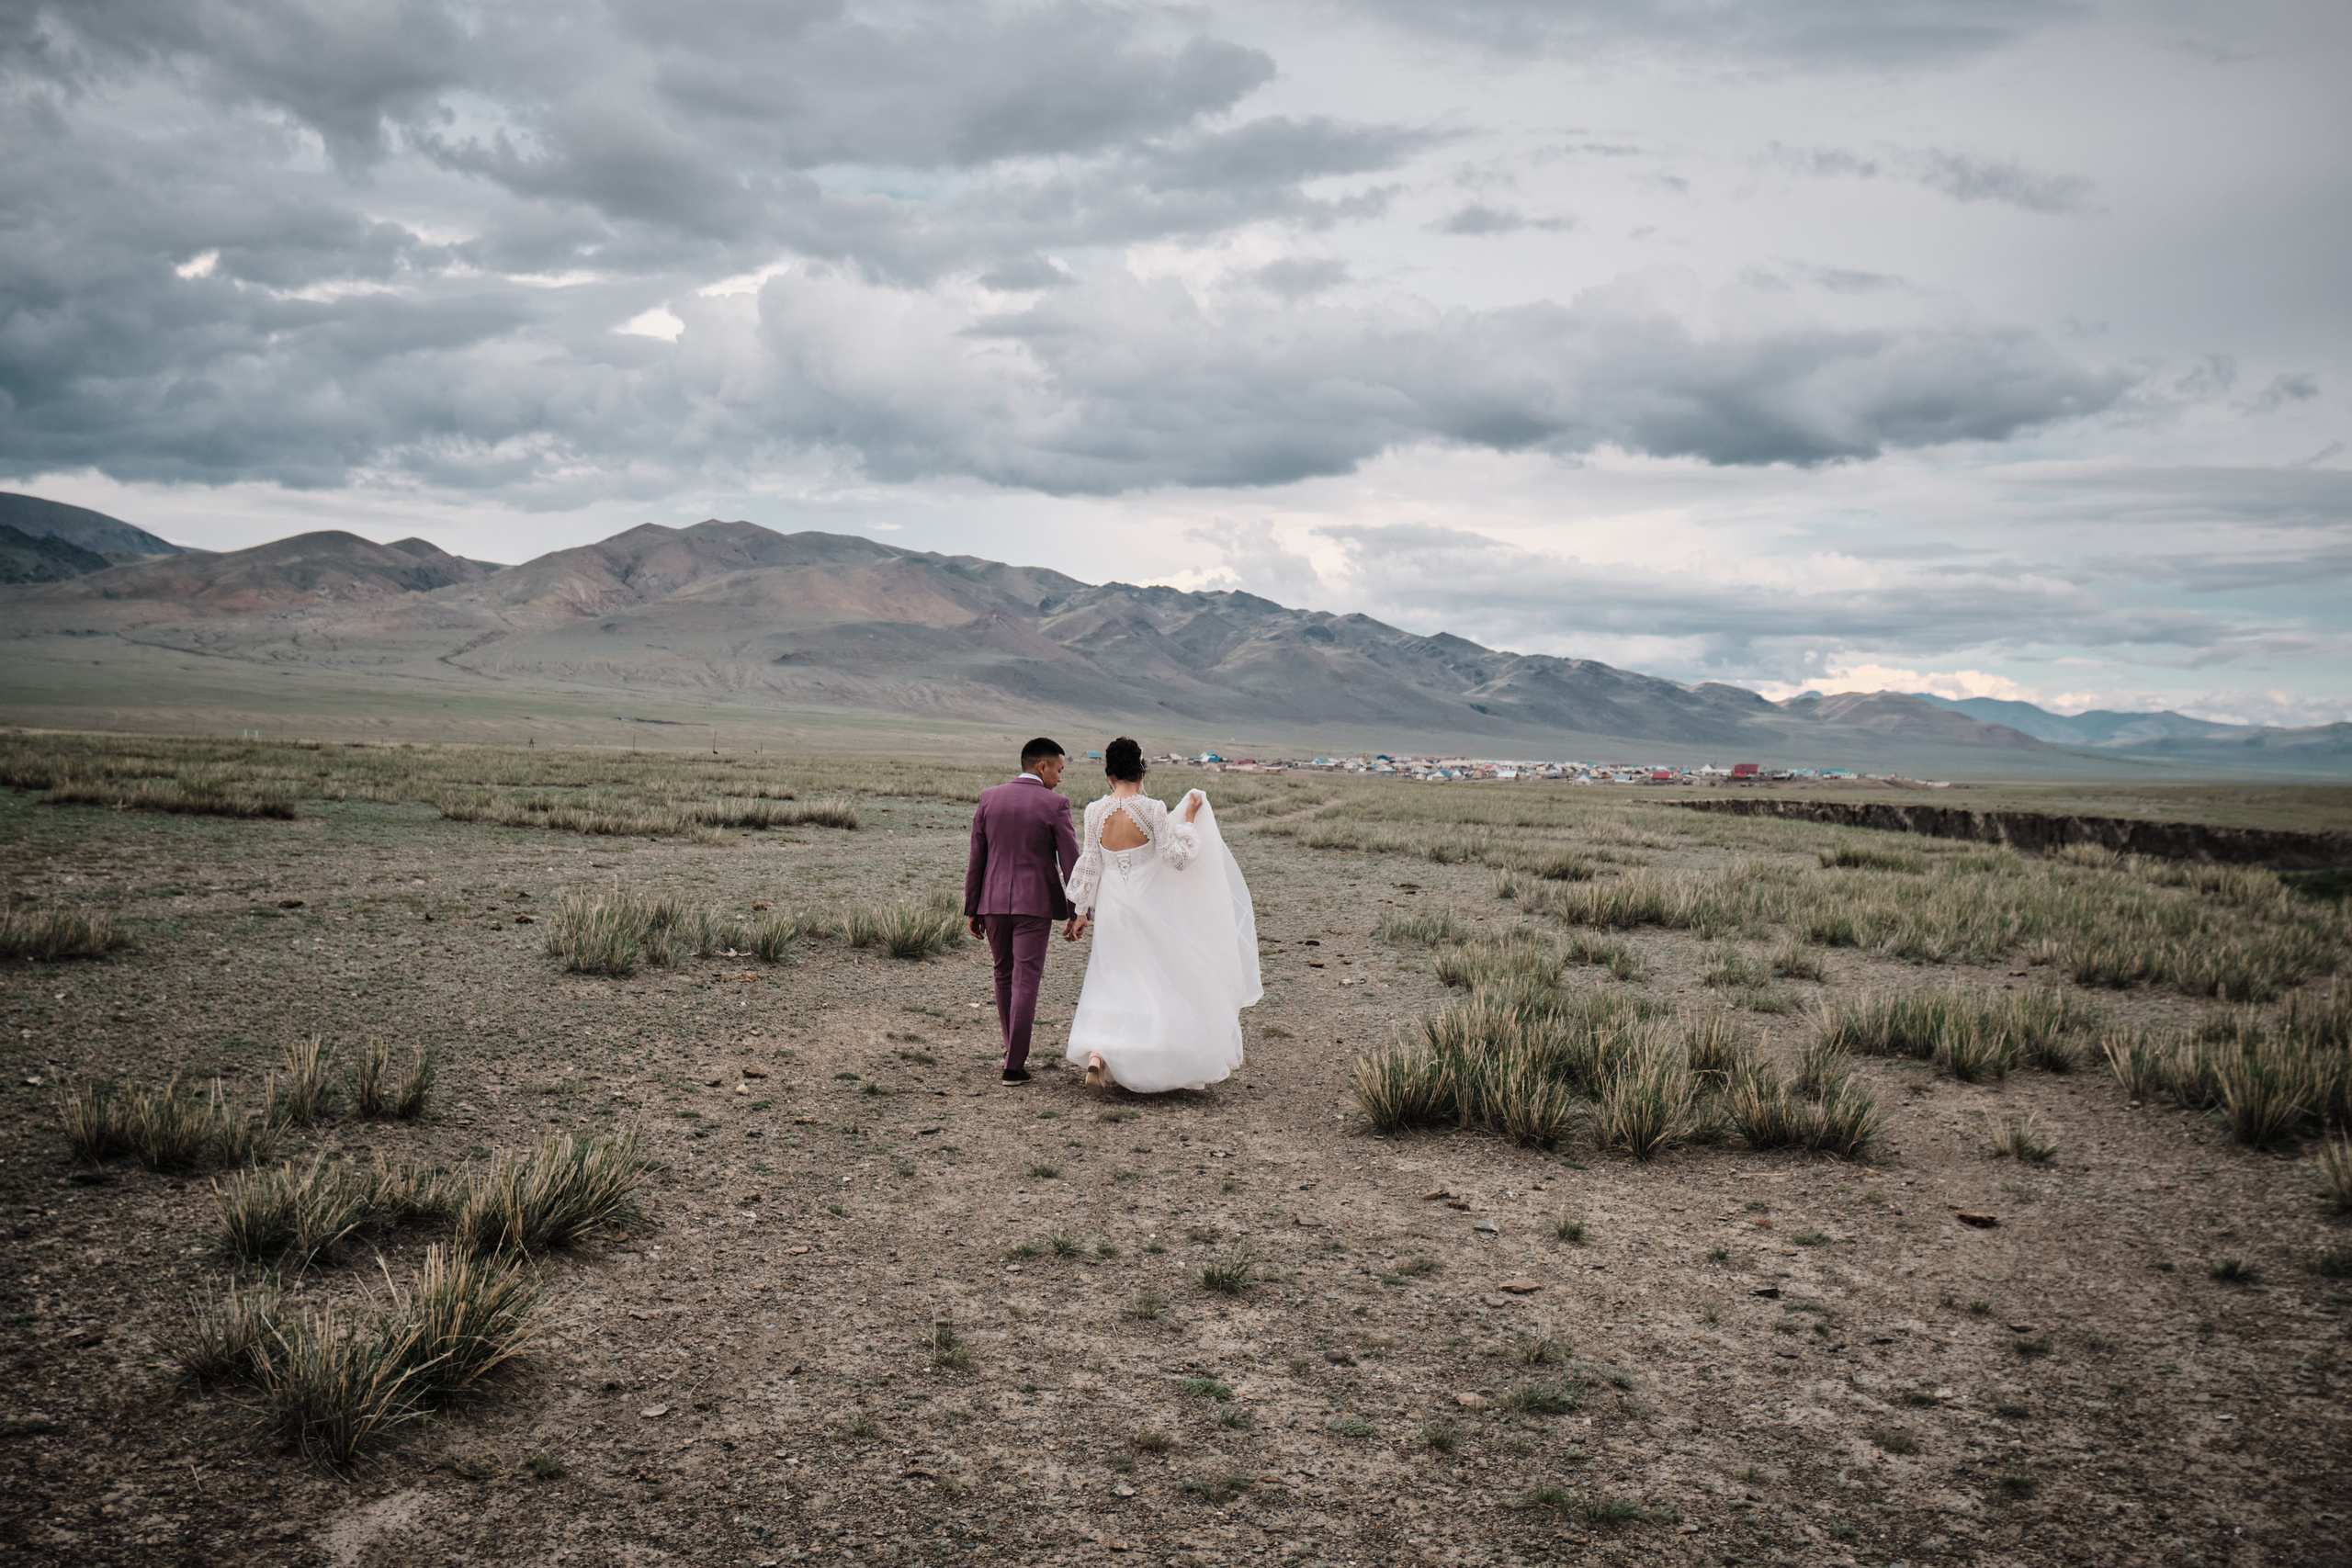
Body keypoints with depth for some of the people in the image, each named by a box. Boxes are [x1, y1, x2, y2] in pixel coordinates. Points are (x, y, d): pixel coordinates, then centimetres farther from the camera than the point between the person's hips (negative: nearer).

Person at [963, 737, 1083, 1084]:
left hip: (993, 902, 4)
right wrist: (1076, 914, 1)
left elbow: (976, 858, 4)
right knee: (1025, 982, -1)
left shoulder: (989, 799, 2)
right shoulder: (1054, 805, -8)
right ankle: (1014, 1065, -2)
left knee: (1005, 976, 19)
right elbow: (1070, 862, -7)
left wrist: (972, 909, 10)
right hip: (1035, 904, -4)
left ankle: (1013, 1051, 30)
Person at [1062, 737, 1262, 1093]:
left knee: (1111, 984, 13)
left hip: (1111, 907, 3)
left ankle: (1095, 1055, -8)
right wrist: (1190, 819, 0)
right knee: (1170, 982, 11)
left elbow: (1090, 864, 3)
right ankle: (1193, 1065, 17)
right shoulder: (1152, 810, -12)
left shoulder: (1095, 812, -3)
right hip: (1149, 906, -3)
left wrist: (1082, 911, 11)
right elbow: (1177, 857, -11)